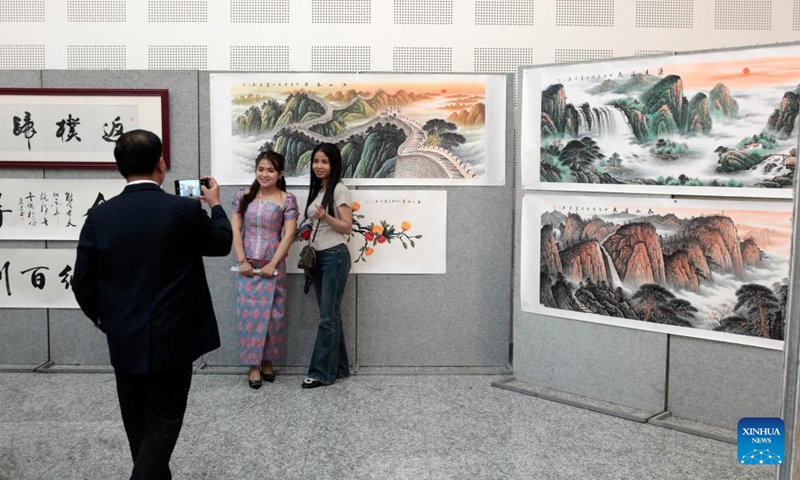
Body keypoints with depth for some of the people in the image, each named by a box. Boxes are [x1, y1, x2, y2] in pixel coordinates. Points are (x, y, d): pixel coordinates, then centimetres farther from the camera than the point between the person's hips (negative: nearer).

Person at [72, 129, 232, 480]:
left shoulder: (100, 216, -5)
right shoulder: (185, 210, -14)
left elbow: (83, 284, 0)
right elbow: (222, 243, 5)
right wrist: (215, 204, 22)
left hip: (123, 341, 4)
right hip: (171, 340, -4)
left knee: (139, 424, 20)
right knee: (163, 423, 6)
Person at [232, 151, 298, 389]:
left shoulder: (287, 200, -3)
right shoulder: (243, 196, 4)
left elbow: (288, 235, -7)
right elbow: (235, 230, 1)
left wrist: (272, 264, -12)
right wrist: (242, 260, -7)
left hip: (273, 266, -2)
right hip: (247, 265, 2)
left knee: (271, 314, 5)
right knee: (249, 314, 2)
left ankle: (267, 361, 21)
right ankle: (254, 365, 11)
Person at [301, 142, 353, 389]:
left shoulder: (340, 189, -9)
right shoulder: (316, 190, 15)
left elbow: (347, 227, -12)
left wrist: (326, 217, -28)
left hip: (335, 257, -8)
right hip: (318, 257, 8)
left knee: (328, 316, -5)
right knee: (330, 314, 10)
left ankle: (322, 372, 0)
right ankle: (338, 367, 17)